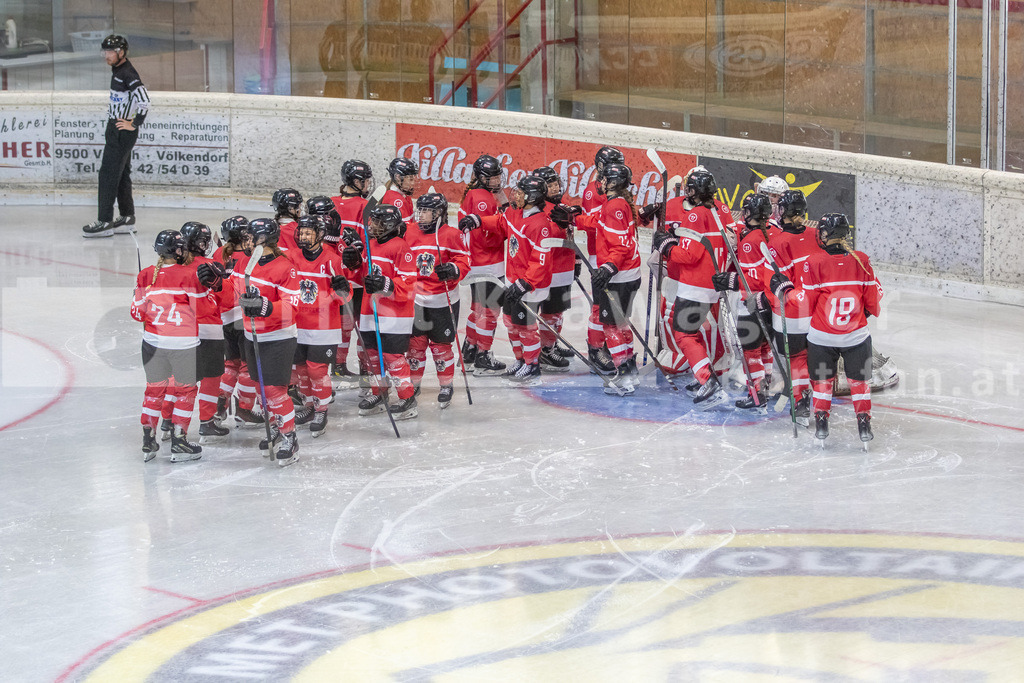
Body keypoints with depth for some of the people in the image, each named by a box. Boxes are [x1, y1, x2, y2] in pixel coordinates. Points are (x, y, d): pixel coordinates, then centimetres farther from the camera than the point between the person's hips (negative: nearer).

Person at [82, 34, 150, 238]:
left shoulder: (128, 74, -19)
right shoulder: (117, 71, 13)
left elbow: (144, 100, -28)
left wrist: (134, 124, -21)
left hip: (123, 132, -11)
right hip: (115, 130, 11)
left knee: (108, 175, -10)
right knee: (121, 174, 14)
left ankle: (104, 222, -10)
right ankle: (127, 219, 20)